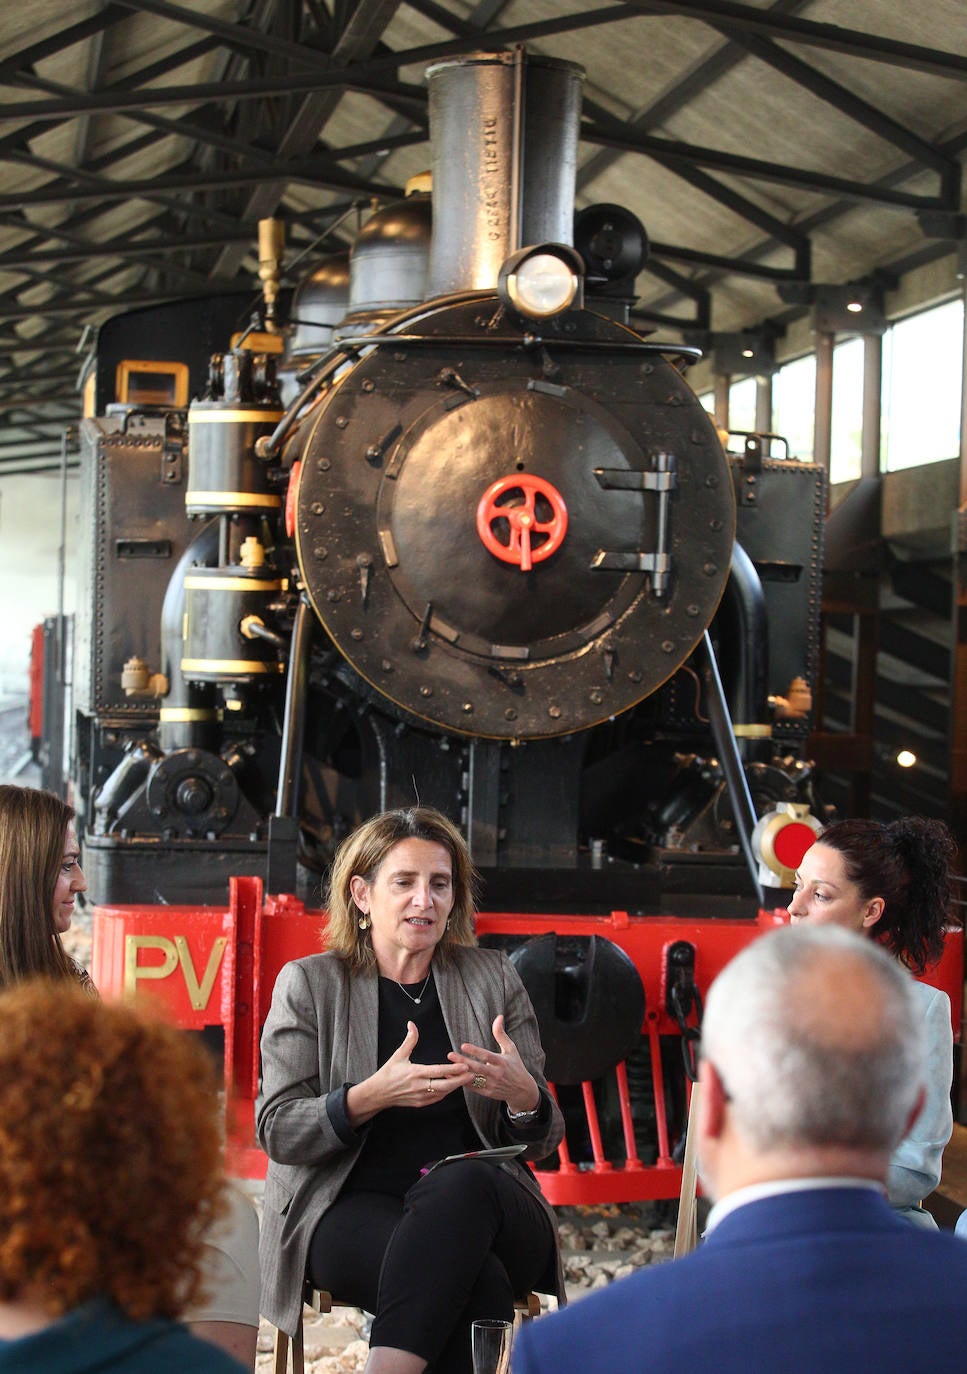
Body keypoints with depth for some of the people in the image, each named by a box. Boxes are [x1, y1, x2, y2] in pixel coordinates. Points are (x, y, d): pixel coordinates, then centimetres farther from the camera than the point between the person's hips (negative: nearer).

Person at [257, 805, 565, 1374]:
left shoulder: (493, 978, 14)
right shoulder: (309, 984, 8)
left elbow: (542, 1141, 13)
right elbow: (276, 1132, 0)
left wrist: (522, 1094, -12)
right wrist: (372, 1096, -18)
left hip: (480, 1201, 2)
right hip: (351, 1210, -2)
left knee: (460, 1185, -37)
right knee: (478, 1281, -36)